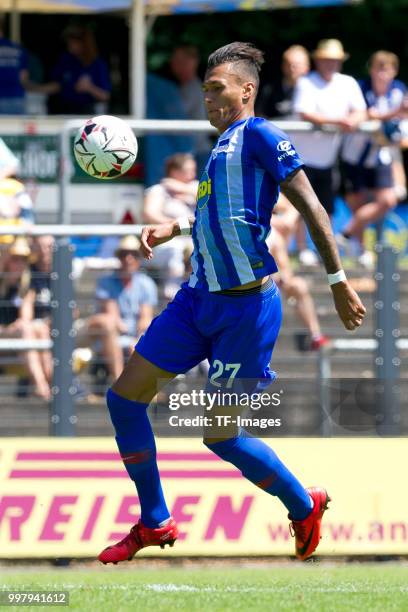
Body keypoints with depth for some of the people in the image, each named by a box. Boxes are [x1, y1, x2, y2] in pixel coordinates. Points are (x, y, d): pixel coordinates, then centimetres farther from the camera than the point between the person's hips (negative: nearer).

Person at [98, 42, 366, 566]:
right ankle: (155, 524, 17)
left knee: (220, 436, -3)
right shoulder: (224, 144, 13)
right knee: (124, 397, 5)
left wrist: (338, 281, -18)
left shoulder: (259, 136, -13)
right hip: (199, 300, 9)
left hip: (246, 308, -9)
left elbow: (309, 206, -16)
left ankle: (304, 507, 21)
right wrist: (174, 228, 21)